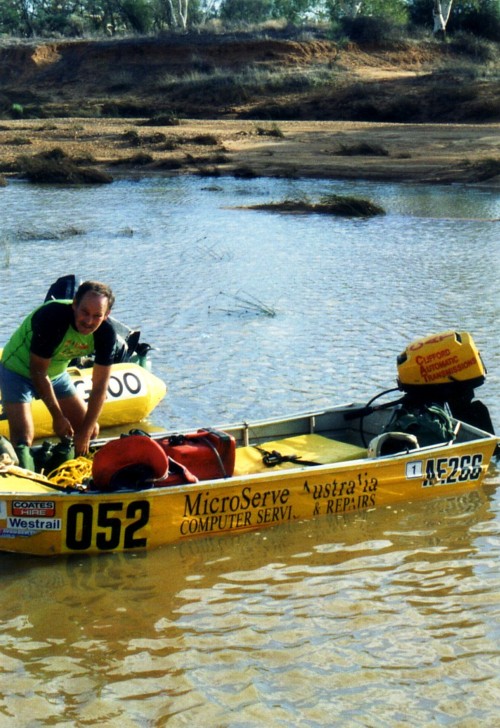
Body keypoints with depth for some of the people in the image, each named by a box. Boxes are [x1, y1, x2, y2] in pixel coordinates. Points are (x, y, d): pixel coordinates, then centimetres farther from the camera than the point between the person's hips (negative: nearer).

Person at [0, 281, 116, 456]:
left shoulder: (105, 334, -19)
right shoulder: (52, 318, -35)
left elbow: (99, 386, -14)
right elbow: (38, 372, -26)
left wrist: (87, 431, -17)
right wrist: (58, 417, -19)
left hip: (56, 373, 6)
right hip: (18, 370, -6)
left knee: (91, 432, 5)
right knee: (23, 441, -20)